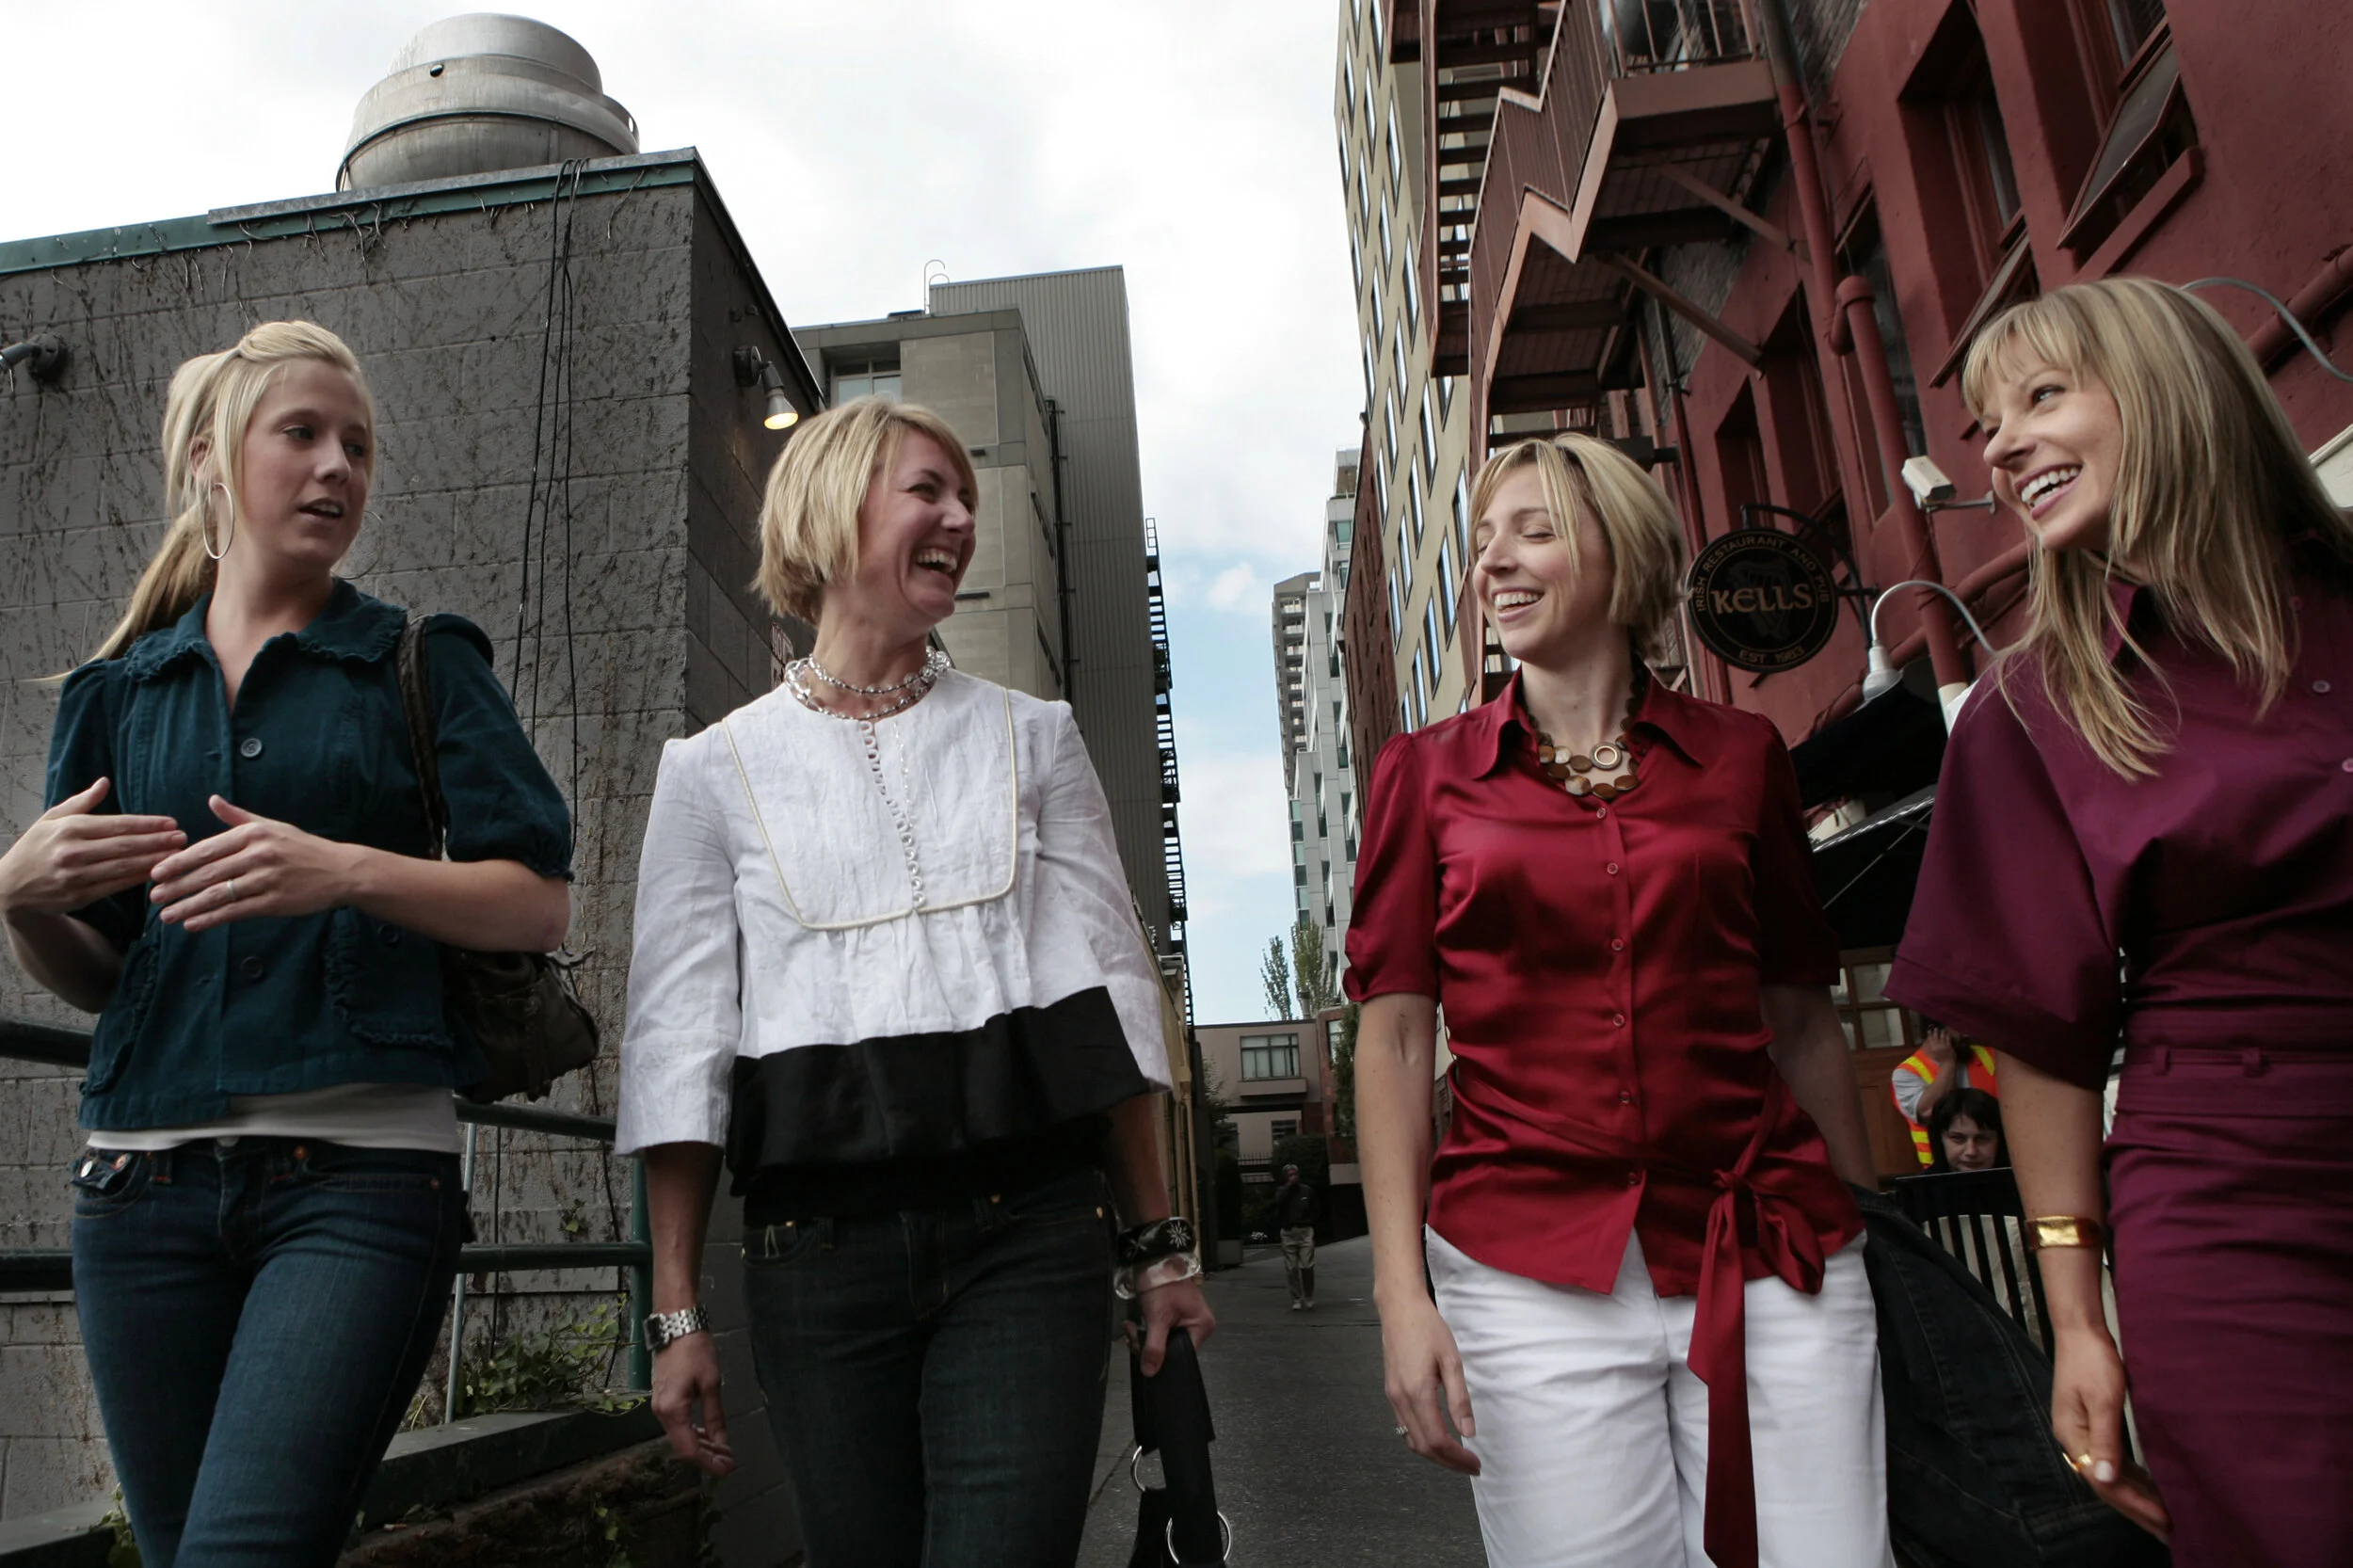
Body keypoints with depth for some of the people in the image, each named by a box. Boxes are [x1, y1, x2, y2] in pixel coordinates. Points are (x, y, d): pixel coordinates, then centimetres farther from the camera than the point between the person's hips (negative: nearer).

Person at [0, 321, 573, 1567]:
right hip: (146, 1177, 4)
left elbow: (539, 904, -4)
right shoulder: (117, 691, 15)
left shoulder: (422, 661, 6)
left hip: (361, 1170, -3)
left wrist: (346, 871, -18)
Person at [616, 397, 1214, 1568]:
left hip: (1028, 1223, 1)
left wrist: (1159, 1245, 5)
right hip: (817, 1240, 0)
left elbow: (1109, 989, 8)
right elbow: (678, 1046, 3)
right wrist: (676, 1313, 0)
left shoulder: (1031, 739, 9)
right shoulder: (716, 770, 5)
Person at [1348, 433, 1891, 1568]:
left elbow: (1801, 1017, 12)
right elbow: (1395, 1037, 1)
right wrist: (1401, 1289, -5)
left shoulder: (1741, 756, 7)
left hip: (1771, 1256, 2)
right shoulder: (1427, 772, 4)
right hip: (1532, 1274, -1)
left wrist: (1878, 1232, 13)